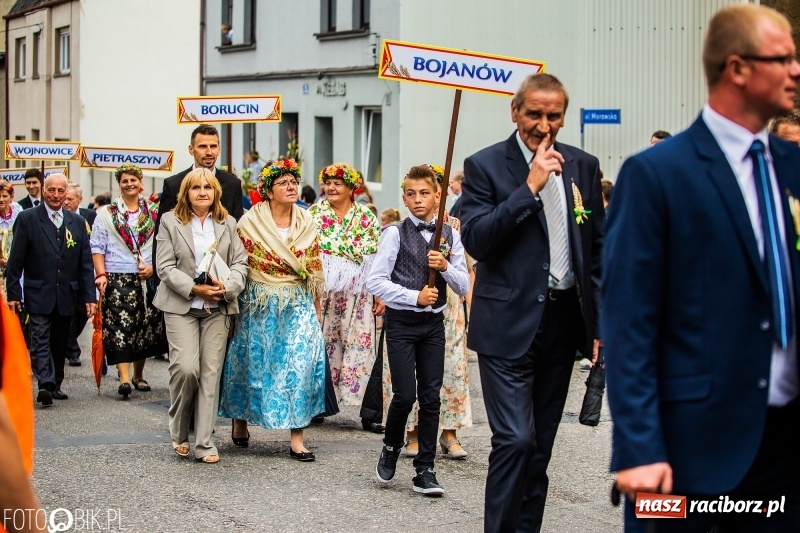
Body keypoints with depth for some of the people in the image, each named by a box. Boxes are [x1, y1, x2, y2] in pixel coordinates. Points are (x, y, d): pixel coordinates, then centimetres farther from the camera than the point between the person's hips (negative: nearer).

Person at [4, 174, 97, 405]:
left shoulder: (77, 223, 9)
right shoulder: (27, 219, -1)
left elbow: (86, 263, 8)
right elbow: (15, 260, -2)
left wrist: (89, 296, 1)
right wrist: (12, 293, -6)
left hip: (66, 296, 3)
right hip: (38, 294, -3)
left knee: (60, 343, 10)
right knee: (40, 340, -13)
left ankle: (56, 384, 20)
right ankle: (45, 384, -22)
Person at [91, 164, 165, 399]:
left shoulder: (154, 212, 8)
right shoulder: (106, 213, 6)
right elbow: (97, 247, 3)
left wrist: (153, 266, -7)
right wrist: (101, 274, -9)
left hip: (148, 279, 2)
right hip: (117, 279, -2)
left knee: (146, 327, 7)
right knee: (120, 326, -12)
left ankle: (138, 375, 21)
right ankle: (124, 378, -18)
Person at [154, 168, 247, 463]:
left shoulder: (227, 223, 11)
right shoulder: (171, 222, 4)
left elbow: (240, 263, 7)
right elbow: (166, 267, -3)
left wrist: (227, 286, -13)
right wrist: (195, 289, -14)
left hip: (217, 308, 3)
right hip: (181, 306, -2)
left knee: (211, 372, -1)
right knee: (186, 368, -14)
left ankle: (204, 442, 3)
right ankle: (179, 433, 8)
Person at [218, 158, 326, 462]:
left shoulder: (306, 224, 5)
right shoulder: (250, 222, -4)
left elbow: (314, 270, 9)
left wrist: (316, 310, 9)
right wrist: (236, 305, -4)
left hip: (298, 307, 2)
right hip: (259, 306, -2)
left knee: (300, 365, -8)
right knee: (253, 364, 8)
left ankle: (297, 439, -6)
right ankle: (240, 422, 31)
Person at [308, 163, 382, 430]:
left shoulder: (367, 217, 6)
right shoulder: (313, 214, 6)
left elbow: (379, 258, 5)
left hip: (358, 294, 0)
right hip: (321, 292, 0)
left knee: (361, 345, -4)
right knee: (323, 345, 2)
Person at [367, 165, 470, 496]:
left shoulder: (450, 236, 5)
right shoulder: (395, 234, -4)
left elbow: (464, 287, 6)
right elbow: (375, 281, -9)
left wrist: (446, 267, -13)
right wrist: (414, 297, -16)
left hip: (433, 323, 3)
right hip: (401, 322, -3)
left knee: (431, 397, 3)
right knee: (405, 394, -8)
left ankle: (425, 470, 10)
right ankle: (390, 450, 20)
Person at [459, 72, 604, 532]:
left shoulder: (584, 166, 8)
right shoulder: (485, 166, -4)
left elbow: (598, 249, 11)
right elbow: (476, 240, -16)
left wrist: (600, 322, 6)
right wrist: (529, 187, -19)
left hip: (563, 321, 5)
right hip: (508, 325, -4)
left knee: (540, 446, 12)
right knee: (515, 440, -12)